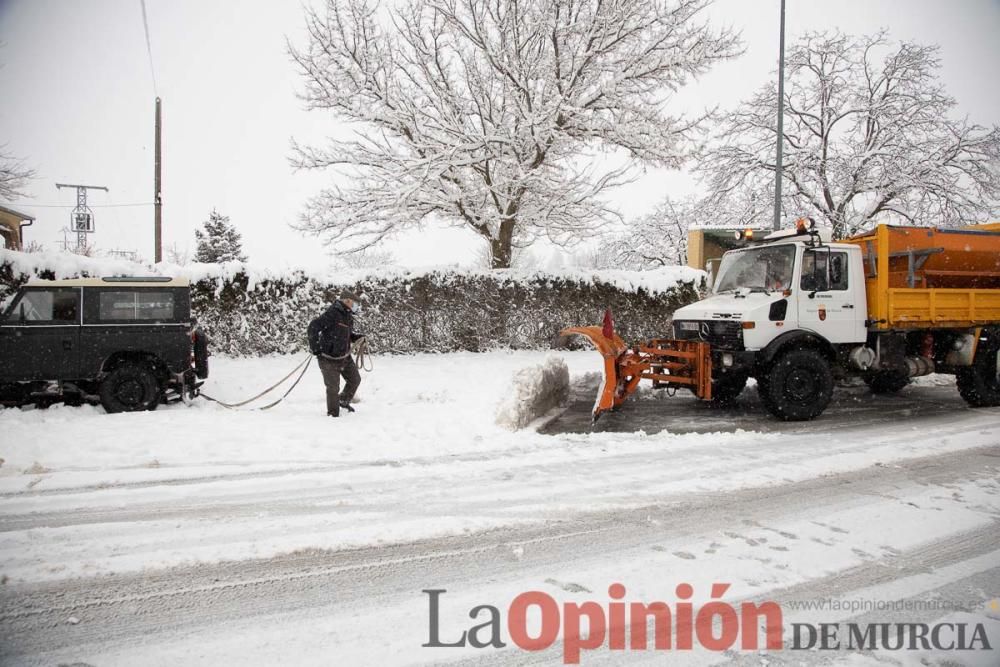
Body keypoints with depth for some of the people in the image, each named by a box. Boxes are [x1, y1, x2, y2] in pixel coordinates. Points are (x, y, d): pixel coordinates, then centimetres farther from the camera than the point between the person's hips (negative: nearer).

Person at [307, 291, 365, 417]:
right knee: (333, 388, 0)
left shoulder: (347, 316, 7)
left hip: (345, 356, 9)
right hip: (330, 359, -9)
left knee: (355, 379, 15)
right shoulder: (332, 313, -22)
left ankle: (344, 401, 38)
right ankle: (333, 414, 18)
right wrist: (314, 347, -24)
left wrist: (357, 337, 1)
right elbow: (313, 326, -27)